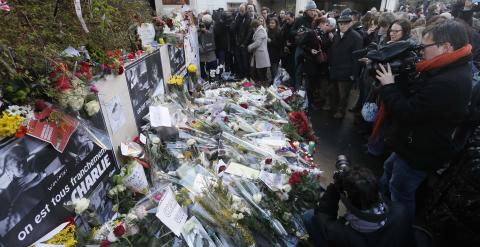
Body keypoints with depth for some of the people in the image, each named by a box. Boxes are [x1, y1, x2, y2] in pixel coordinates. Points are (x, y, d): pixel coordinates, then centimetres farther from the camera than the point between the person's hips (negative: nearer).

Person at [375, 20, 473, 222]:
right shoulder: (451, 70, 2)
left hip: (418, 153, -10)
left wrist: (388, 85, -16)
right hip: (414, 145, 10)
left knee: (400, 194, 10)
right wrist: (395, 81, -6)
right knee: (389, 169, 29)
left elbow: (406, 112, -29)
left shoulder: (447, 83, -33)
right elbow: (412, 95, 7)